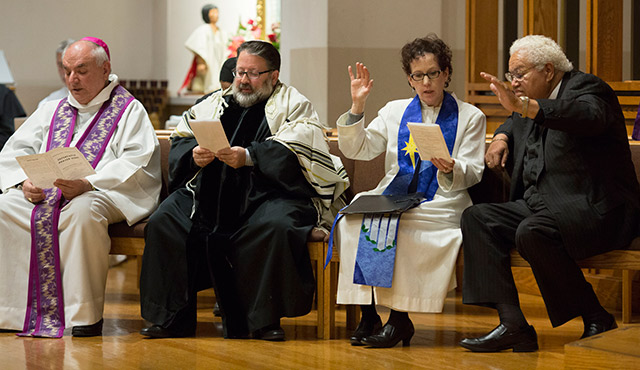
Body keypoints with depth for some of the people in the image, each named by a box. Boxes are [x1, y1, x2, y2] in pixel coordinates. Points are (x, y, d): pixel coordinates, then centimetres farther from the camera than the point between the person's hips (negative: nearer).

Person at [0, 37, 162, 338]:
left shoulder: (129, 110, 9)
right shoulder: (52, 111, 26)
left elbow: (137, 163, -6)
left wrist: (87, 183, -21)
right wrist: (24, 182, -5)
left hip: (99, 194, -5)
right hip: (42, 194, 5)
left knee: (83, 211, -40)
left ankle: (84, 313, -32)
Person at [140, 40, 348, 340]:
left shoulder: (293, 106, 8)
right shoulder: (217, 103, 23)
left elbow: (295, 153, -10)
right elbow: (180, 140, 18)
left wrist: (249, 157, -21)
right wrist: (194, 155, -5)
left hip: (270, 191, -4)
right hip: (209, 191, 5)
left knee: (274, 227, -37)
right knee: (163, 223, -17)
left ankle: (265, 320, -24)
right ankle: (172, 319, -14)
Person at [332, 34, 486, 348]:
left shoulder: (470, 117, 12)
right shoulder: (395, 111, 21)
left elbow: (472, 173, 4)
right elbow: (358, 150, 12)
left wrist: (450, 169, -19)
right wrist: (357, 106, 0)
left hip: (440, 204, -3)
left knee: (394, 226, -34)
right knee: (353, 220, -29)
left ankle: (399, 317, -25)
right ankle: (368, 313, -25)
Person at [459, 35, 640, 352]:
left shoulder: (586, 88, -9)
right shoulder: (530, 101, 17)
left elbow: (589, 116, -34)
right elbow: (514, 123, 41)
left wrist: (521, 105, -44)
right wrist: (501, 137, 15)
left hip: (594, 210, -9)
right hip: (540, 207, 9)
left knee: (532, 233, -34)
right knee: (477, 217, -7)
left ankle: (596, 319, -18)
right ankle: (512, 323, -17)